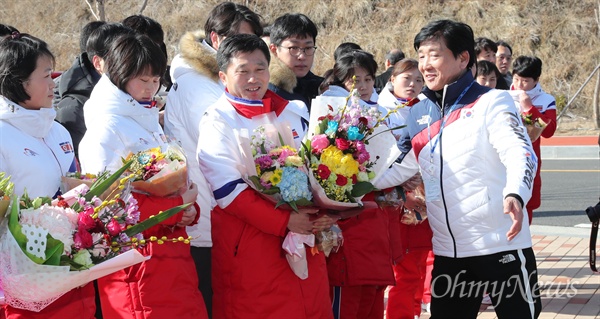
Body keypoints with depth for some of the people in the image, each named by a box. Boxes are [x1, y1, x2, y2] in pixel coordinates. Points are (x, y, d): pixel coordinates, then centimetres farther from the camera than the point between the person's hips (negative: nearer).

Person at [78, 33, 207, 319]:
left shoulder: (149, 121, 17)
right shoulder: (106, 128, -10)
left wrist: (189, 210, 1)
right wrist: (178, 205, -14)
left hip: (173, 254, 8)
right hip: (137, 260, -8)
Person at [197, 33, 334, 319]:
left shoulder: (294, 113, 13)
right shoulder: (218, 122, -3)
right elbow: (227, 189, -13)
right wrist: (284, 221, -20)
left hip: (305, 237, 5)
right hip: (248, 250, -5)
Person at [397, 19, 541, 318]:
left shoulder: (491, 102, -4)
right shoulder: (417, 114, 10)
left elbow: (521, 153, -17)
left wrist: (514, 195, -36)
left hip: (501, 245, -5)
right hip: (447, 251, 5)